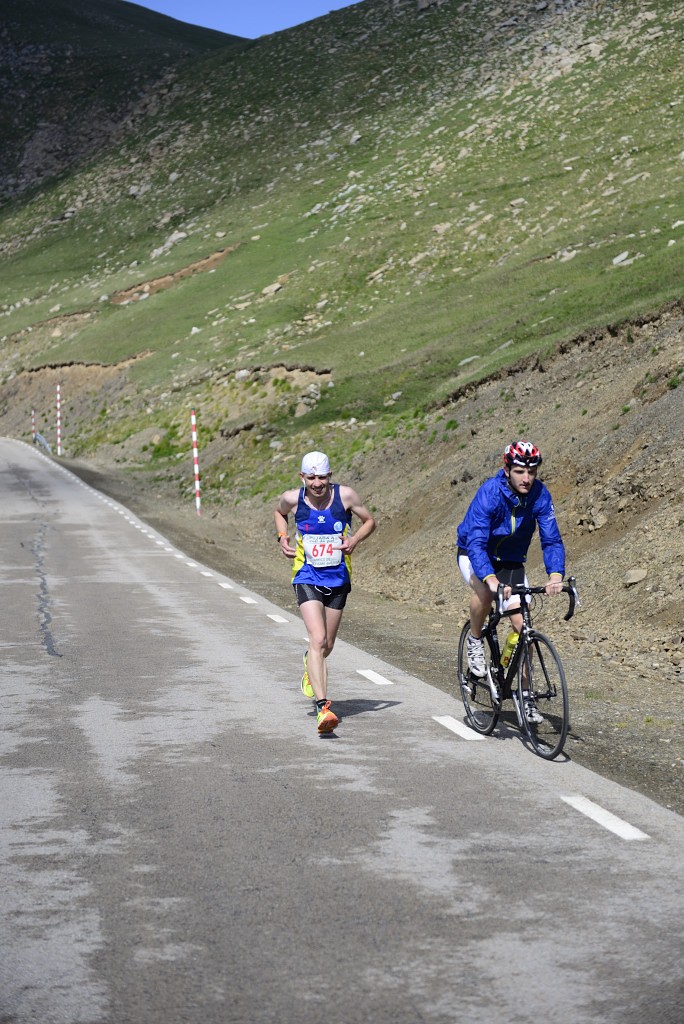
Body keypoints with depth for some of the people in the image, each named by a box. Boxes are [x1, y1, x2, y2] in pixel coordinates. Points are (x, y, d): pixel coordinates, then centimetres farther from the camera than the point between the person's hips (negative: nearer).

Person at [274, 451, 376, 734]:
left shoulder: (345, 495, -11)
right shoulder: (292, 498, -9)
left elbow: (370, 521, 3)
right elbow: (279, 513, 15)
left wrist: (355, 540, -16)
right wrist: (282, 538, -2)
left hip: (338, 578, 2)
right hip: (307, 577, -2)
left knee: (327, 646, 14)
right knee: (318, 640, -20)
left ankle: (310, 664, 52)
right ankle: (322, 707, -23)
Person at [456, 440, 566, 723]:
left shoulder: (540, 495, -19)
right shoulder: (489, 493, -31)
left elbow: (552, 539, -21)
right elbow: (476, 542, -39)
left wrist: (556, 575, -40)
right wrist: (491, 579, -55)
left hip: (511, 563, 4)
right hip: (474, 556, -4)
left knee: (522, 623, -8)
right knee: (485, 590, -37)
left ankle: (525, 694, 4)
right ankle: (475, 641, -8)